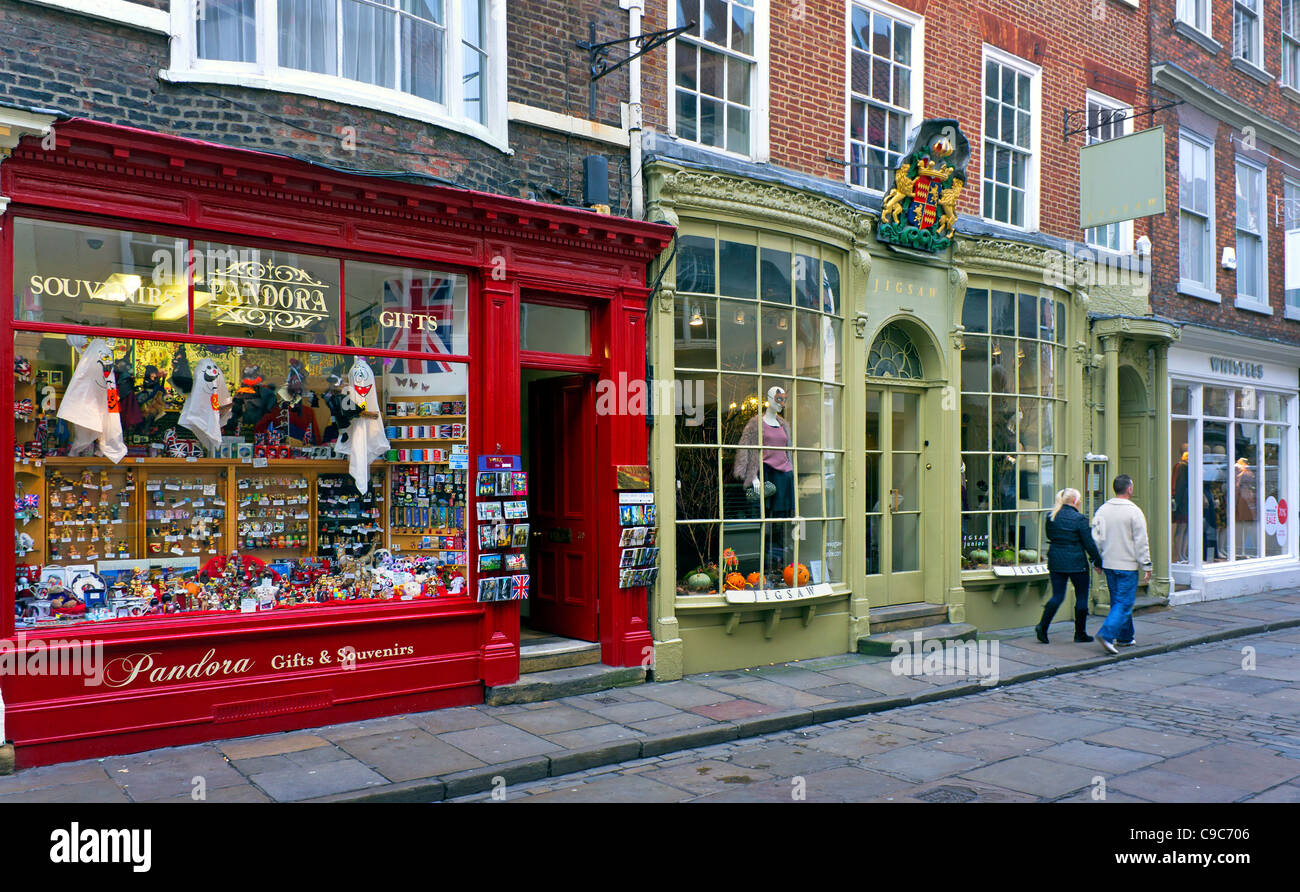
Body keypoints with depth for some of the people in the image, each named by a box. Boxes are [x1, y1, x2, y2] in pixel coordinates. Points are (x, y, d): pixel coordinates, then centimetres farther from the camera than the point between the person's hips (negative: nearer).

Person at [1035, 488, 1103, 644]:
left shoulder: (1051, 516, 4)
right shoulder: (1079, 519, -12)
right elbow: (1089, 543, -9)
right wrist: (1097, 561, 1)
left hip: (1055, 562, 5)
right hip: (1076, 563, -5)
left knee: (1057, 596, 10)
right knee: (1081, 597, 9)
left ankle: (1042, 625, -7)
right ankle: (1080, 633, 15)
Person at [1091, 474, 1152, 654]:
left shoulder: (1102, 510, 4)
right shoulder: (1134, 512, -13)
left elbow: (1096, 538, 7)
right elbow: (1141, 542, -11)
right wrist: (1147, 566, -5)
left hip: (1108, 564, 6)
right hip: (1127, 565, -6)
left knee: (1118, 600, 17)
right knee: (1124, 603, -4)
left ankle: (1126, 637, 25)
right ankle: (1107, 634, -18)